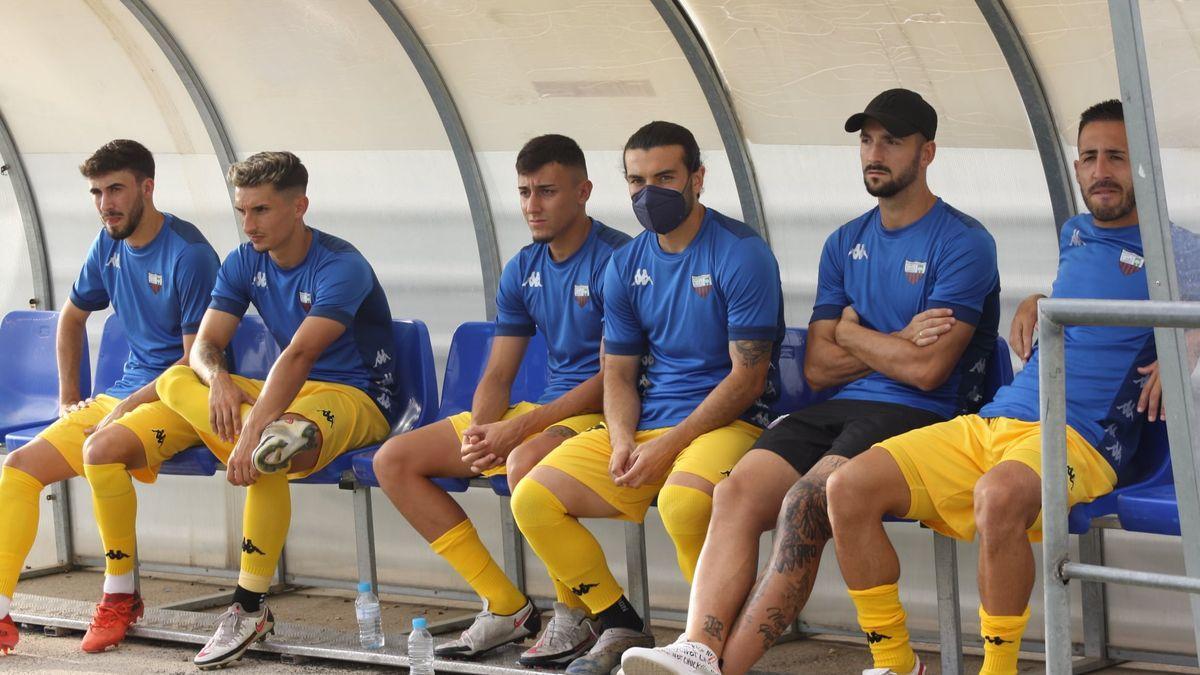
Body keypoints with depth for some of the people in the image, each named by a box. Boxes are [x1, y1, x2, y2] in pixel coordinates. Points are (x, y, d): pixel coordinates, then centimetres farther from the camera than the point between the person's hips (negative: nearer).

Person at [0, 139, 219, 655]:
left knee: (102, 449, -36)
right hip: (122, 396, 8)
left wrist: (127, 405, -18)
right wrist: (69, 396, 20)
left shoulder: (188, 254, -14)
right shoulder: (110, 245, 10)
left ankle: (122, 594, -20)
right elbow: (72, 317, 27)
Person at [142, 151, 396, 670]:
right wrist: (217, 378, -28)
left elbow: (299, 355, -32)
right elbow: (206, 344, -2)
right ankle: (276, 434, -35)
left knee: (264, 460, -37)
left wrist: (251, 433, -42)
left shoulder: (341, 267, -20)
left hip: (359, 399, -7)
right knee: (175, 381, -14)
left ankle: (251, 609, -28)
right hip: (290, 395, 7)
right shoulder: (244, 263, 3)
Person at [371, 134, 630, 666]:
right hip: (545, 412, 9)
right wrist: (479, 431, -11)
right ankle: (505, 607, -3)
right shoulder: (523, 270, 11)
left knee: (525, 463, -41)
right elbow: (497, 376, 13)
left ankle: (576, 616, -17)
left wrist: (517, 429, -23)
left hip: (601, 414, -9)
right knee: (394, 460, 0)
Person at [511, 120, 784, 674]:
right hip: (644, 422, 7)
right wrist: (622, 442, -7)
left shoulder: (741, 254, -8)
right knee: (533, 499, -11)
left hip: (726, 421, -7)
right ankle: (621, 628, 3)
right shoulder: (626, 266, 12)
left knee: (683, 501, -38)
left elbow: (747, 377, -12)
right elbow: (618, 374, 15)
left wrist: (666, 446, -17)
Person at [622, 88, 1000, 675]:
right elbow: (816, 367, 12)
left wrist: (852, 333, 3)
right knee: (738, 492, -21)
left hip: (916, 415, -6)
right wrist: (897, 344, -2)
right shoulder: (845, 244, 19)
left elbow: (926, 370, -13)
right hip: (838, 408, 6)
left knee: (804, 504, -30)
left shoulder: (962, 243, -3)